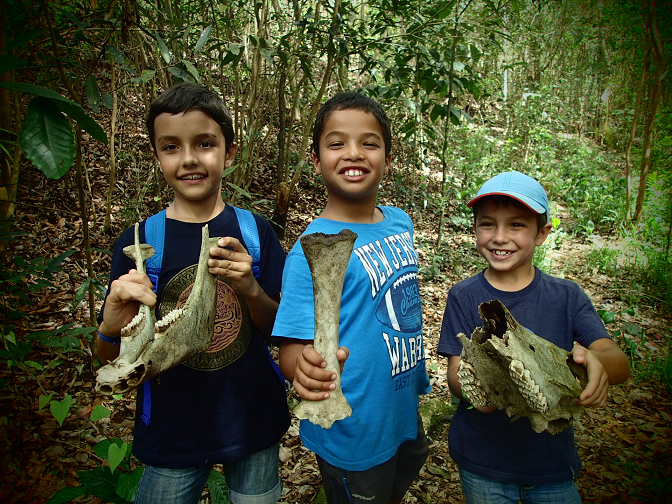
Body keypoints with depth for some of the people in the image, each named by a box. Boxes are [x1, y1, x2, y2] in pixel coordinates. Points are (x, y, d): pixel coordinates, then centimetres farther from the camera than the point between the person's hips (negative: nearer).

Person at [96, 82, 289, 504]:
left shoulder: (254, 232, -7)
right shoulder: (138, 242, -9)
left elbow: (280, 329, -4)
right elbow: (112, 358, -4)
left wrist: (250, 288, -23)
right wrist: (113, 328, -26)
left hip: (254, 424, 1)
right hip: (173, 434, -1)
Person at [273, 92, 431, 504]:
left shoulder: (401, 223, -2)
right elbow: (292, 348, -26)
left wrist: (417, 374, 12)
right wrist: (308, 367, -47)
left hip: (405, 413, 7)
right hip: (354, 436, -7)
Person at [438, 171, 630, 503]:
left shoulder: (567, 297, -6)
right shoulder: (464, 297, -9)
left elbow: (620, 363, -16)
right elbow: (455, 375, -13)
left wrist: (594, 360, -40)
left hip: (553, 462, 1)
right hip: (481, 463, -1)